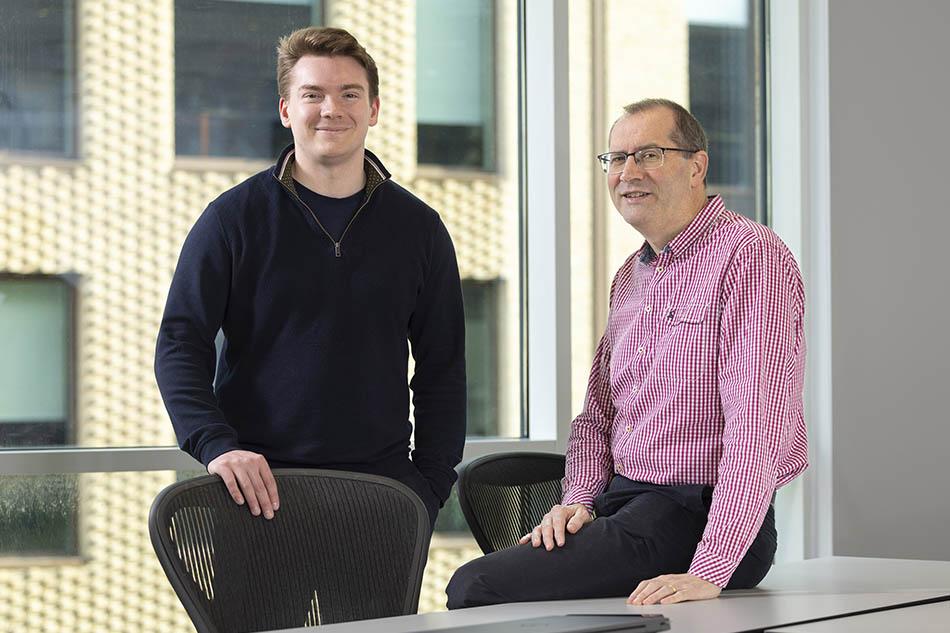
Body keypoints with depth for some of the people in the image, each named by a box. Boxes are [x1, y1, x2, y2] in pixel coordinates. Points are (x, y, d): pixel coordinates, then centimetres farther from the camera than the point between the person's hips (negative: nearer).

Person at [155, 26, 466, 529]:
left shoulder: (417, 227, 10)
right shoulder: (233, 218, 3)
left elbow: (442, 369, 13)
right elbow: (180, 346, 0)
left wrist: (431, 480, 2)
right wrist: (215, 445, -16)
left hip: (381, 476, 2)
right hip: (259, 482, -2)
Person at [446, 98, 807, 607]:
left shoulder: (748, 256, -12)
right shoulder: (630, 278, 18)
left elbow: (758, 429, -22)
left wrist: (710, 572, -29)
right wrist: (579, 500, 1)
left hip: (695, 518, -8)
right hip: (624, 503, 8)